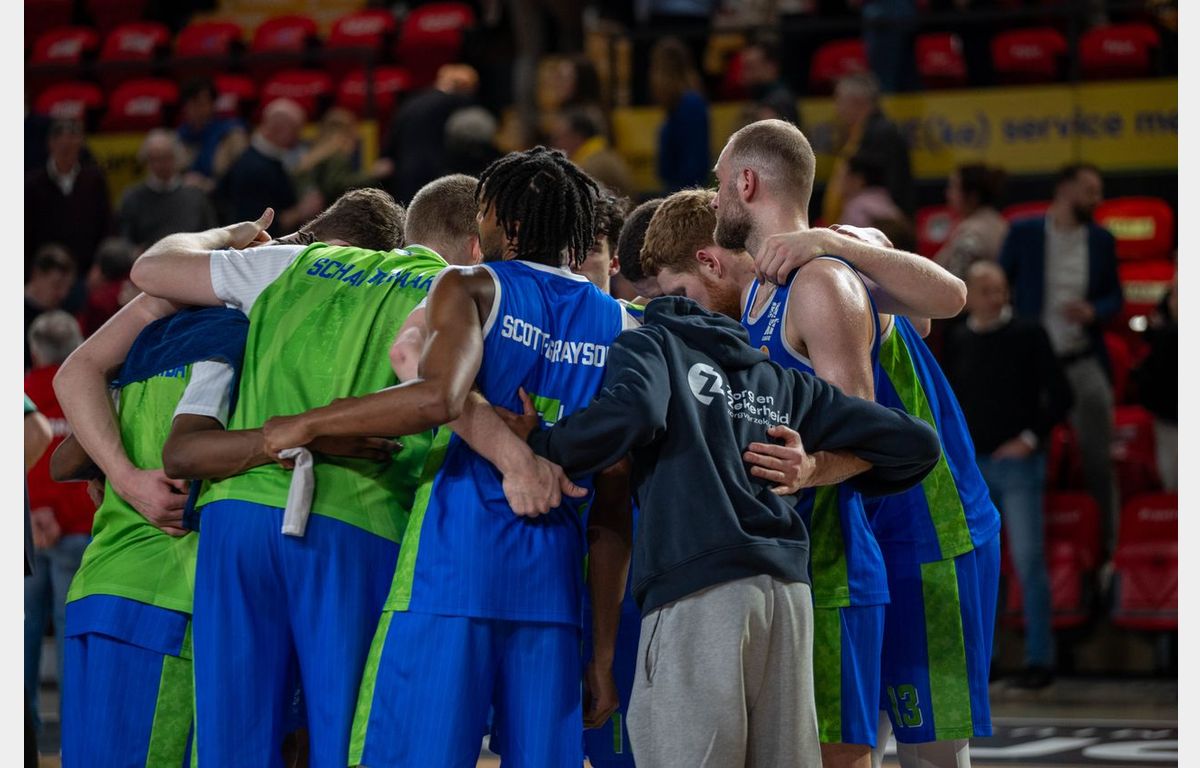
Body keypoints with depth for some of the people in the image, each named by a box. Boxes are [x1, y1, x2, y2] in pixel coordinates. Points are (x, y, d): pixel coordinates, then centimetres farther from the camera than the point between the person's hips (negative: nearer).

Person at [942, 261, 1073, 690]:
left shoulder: (1027, 336, -3)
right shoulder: (957, 341, 9)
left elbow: (1059, 396, -3)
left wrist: (1030, 438, -9)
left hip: (1017, 463, -4)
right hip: (971, 464, 4)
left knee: (1028, 559, -7)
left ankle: (1040, 658, -2)